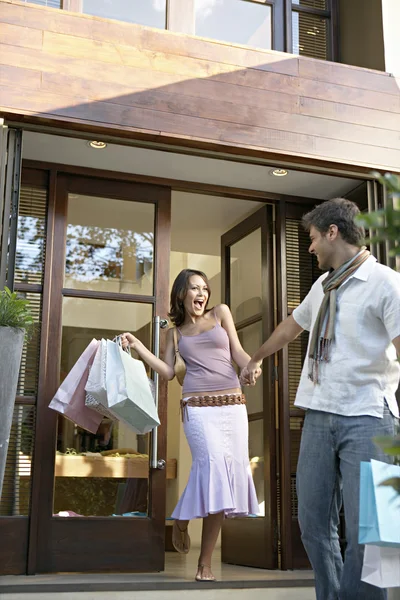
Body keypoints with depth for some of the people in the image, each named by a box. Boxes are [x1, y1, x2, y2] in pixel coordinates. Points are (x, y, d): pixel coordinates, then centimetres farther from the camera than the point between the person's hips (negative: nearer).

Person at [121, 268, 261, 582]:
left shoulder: (221, 313, 13)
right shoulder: (175, 332, 16)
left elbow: (238, 352, 8)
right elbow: (168, 371, 10)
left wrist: (251, 366, -13)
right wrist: (137, 346, 6)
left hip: (233, 404, 1)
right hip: (198, 406, -1)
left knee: (230, 469, -4)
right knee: (213, 461, -23)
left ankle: (205, 562, 4)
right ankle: (182, 521, 2)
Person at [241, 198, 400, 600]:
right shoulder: (323, 285, 16)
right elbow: (290, 327, 32)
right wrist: (255, 358, 47)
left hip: (366, 419, -6)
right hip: (318, 416, 7)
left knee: (364, 531, -8)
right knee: (313, 522, 7)